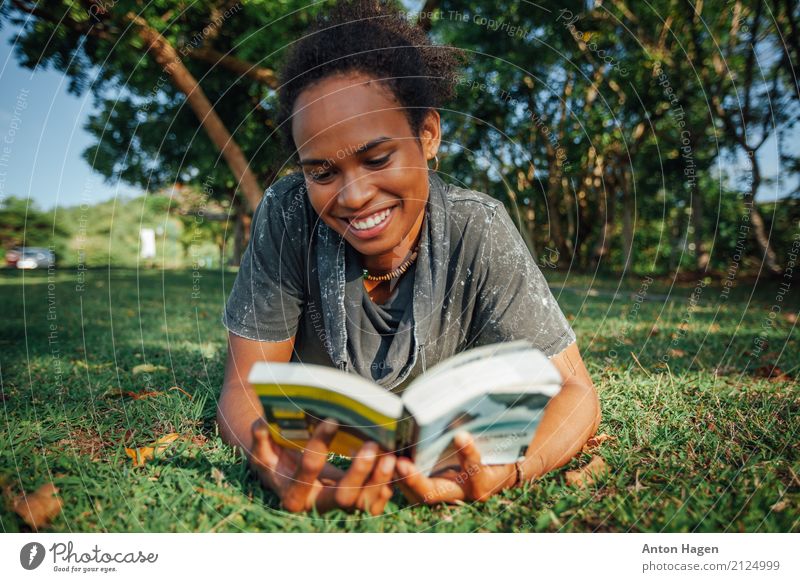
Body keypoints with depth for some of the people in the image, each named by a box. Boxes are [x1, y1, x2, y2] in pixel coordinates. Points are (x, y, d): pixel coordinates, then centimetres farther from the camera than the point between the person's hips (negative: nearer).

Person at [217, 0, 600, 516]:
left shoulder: (478, 231, -30)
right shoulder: (288, 217, -29)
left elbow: (574, 392, -27)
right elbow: (246, 385, -26)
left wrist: (509, 471, -50)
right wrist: (276, 469, -49)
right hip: (315, 435, 1)